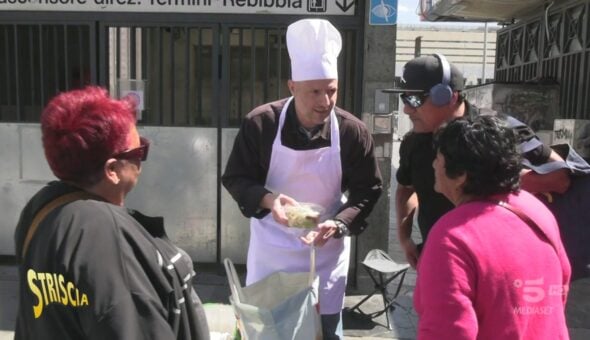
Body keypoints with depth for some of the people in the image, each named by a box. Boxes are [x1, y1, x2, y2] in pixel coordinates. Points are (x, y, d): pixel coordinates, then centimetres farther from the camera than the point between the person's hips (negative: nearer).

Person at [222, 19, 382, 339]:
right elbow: (235, 178, -7)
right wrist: (267, 200, -28)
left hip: (327, 248, 1)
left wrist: (339, 224, -23)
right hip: (271, 246, 0)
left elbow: (367, 191, -5)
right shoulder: (260, 123, -15)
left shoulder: (353, 131, -13)